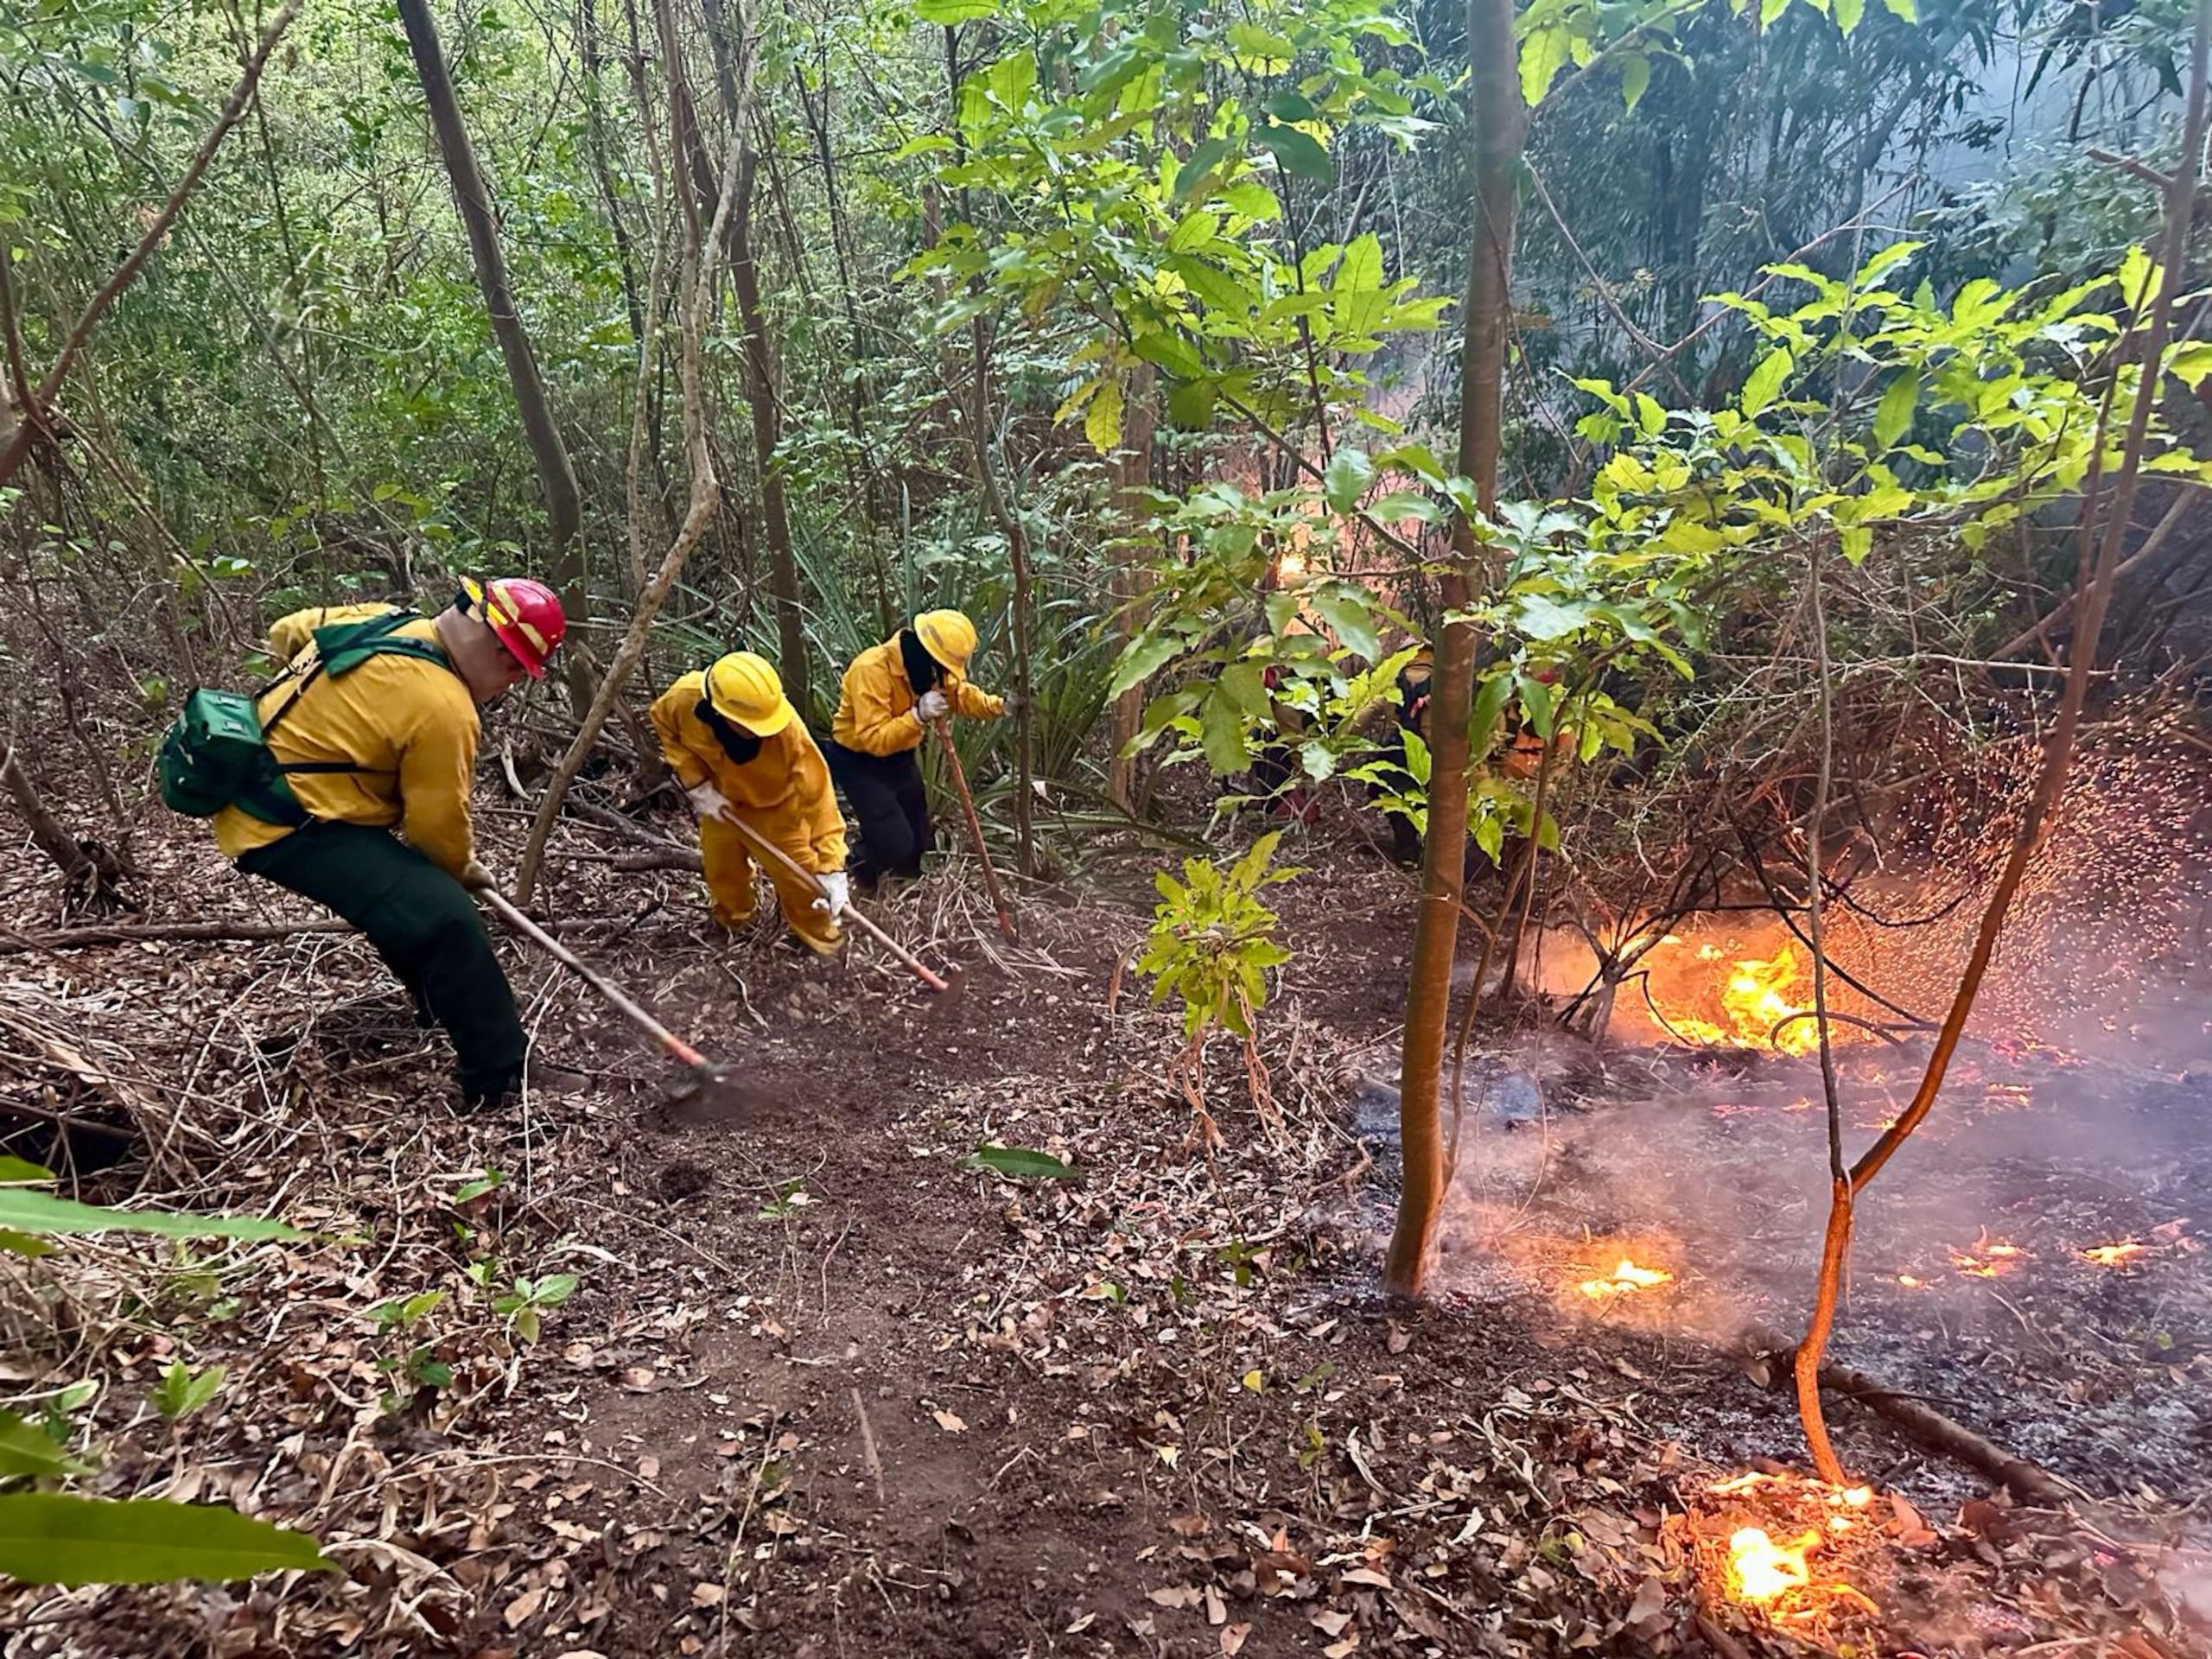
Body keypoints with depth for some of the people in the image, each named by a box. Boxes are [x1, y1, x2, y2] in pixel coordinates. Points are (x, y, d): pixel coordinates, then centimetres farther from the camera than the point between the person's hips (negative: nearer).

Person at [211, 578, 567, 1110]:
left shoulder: (377, 619, 4)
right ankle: (503, 1078, -17)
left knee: (410, 886, 28)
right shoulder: (443, 707, -22)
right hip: (288, 828, -11)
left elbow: (285, 633, 24)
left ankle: (445, 1006, 43)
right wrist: (464, 870, 7)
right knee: (443, 916, -21)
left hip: (253, 796, 11)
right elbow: (438, 828, -13)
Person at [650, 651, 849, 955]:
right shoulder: (685, 699, -35)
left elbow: (816, 792, -40)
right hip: (722, 797, 3)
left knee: (798, 874, -1)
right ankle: (732, 924, 48)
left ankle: (818, 937, 27)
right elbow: (664, 723, -10)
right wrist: (697, 785, -17)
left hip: (777, 805, -3)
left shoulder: (788, 729, -43)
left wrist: (831, 868, -44)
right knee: (721, 869, 16)